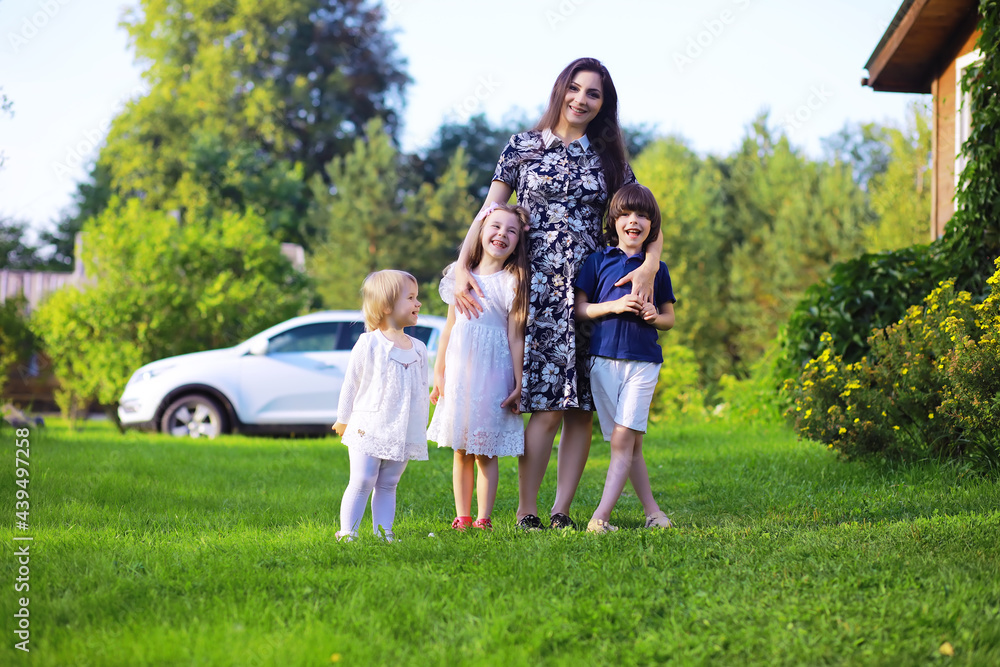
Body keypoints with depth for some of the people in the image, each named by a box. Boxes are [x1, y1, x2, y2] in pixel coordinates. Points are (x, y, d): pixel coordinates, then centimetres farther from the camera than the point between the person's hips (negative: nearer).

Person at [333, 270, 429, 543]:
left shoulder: (418, 349, 10)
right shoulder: (368, 344, -5)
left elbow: (422, 391, 15)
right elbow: (351, 382, 1)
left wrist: (421, 431, 14)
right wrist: (343, 420, 5)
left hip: (403, 435, 4)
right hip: (368, 429, -4)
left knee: (387, 485, 9)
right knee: (362, 482, -5)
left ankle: (384, 532, 12)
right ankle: (347, 532, -1)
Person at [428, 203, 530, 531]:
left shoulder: (513, 283, -2)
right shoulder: (460, 276, 8)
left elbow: (515, 337, -3)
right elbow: (449, 327, 13)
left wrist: (518, 385, -6)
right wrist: (438, 374, 12)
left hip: (493, 374, -3)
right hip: (459, 370, 3)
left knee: (486, 451, -1)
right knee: (461, 451, 6)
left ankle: (483, 519, 5)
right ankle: (462, 518, 12)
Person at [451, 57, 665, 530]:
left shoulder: (609, 159, 12)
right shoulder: (523, 147, 7)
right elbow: (490, 211, 4)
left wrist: (650, 264, -12)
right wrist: (462, 266, -9)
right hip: (538, 291, -3)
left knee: (583, 409, -1)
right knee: (547, 407, -10)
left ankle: (561, 513, 6)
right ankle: (526, 513, -2)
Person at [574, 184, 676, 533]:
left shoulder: (657, 268, 9)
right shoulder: (598, 261, 6)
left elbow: (669, 319, 15)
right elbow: (579, 309, 3)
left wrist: (654, 317, -7)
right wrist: (614, 306, -12)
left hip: (643, 360, 0)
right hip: (603, 358, 0)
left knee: (623, 440, -12)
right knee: (630, 444, 3)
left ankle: (600, 517, -18)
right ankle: (652, 511, 13)